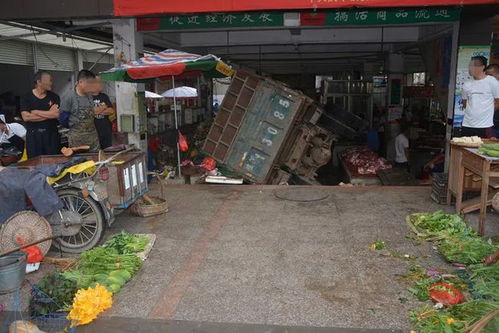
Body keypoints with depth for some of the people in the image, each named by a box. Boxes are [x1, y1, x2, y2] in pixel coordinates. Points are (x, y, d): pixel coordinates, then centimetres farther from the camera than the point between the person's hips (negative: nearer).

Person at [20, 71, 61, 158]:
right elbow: (26, 117, -11)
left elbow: (57, 114, -10)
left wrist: (36, 112, -8)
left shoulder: (54, 97, 4)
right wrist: (49, 114, -11)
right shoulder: (26, 97, 1)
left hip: (52, 134, 1)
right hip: (33, 135, -1)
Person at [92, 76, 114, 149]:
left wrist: (98, 111, -7)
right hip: (93, 129, -4)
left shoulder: (104, 96, 13)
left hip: (106, 128, 4)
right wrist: (103, 107, -3)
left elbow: (111, 110, 5)